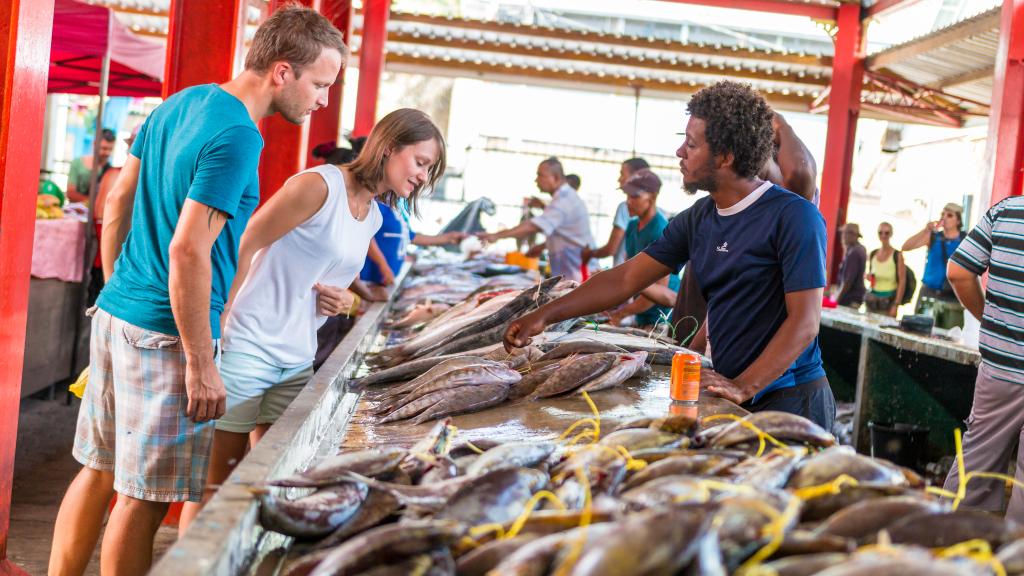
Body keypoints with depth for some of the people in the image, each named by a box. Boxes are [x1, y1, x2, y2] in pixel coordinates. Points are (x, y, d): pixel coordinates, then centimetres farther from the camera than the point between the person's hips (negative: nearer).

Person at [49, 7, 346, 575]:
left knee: (99, 471, 18)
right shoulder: (237, 139, -19)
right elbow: (188, 250, -24)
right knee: (143, 498, 3)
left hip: (113, 314, 9)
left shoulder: (180, 102, 9)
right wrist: (201, 365, -18)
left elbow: (118, 200, 15)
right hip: (163, 335, -9)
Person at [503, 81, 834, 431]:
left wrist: (744, 387, -26)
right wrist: (544, 316, 2)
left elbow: (804, 322, -19)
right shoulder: (697, 219, 6)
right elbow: (626, 279, 8)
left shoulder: (794, 217, -15)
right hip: (734, 392, 6)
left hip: (788, 400, -6)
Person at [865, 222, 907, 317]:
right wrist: (869, 277, -1)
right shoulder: (872, 255, 10)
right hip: (872, 299, 5)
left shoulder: (897, 255, -5)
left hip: (889, 301, -5)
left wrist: (896, 305, -12)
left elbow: (902, 281, -7)